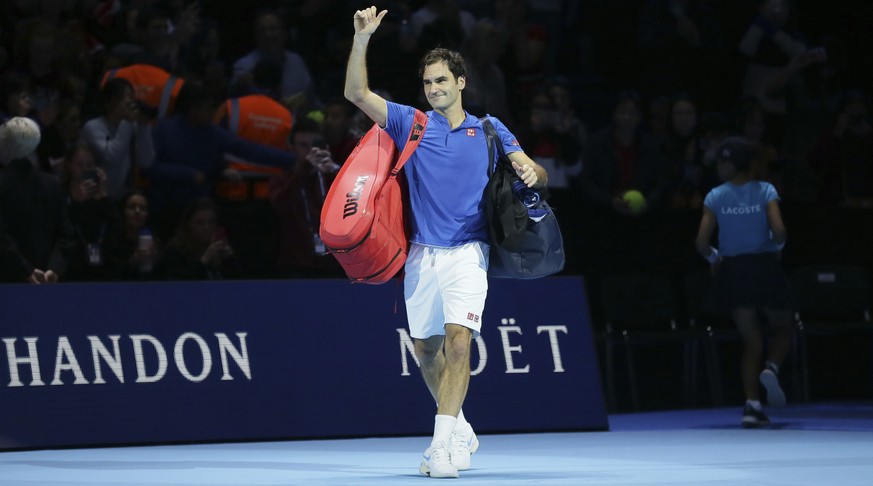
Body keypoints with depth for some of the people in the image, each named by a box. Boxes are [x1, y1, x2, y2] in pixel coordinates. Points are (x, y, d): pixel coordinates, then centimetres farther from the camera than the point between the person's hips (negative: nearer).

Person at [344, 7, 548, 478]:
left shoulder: (489, 130, 8)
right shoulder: (411, 123, 8)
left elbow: (535, 173, 8)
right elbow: (356, 93, -1)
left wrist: (531, 171, -17)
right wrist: (362, 38, -13)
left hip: (468, 254, -3)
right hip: (422, 256, 3)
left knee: (457, 341, -19)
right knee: (426, 349, 11)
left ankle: (443, 444, -21)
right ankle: (460, 430, 31)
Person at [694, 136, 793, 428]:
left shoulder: (715, 197, 0)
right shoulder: (765, 191, -3)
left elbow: (701, 242, -6)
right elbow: (778, 230, -16)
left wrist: (713, 258, 13)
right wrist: (777, 247, 5)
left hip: (732, 270, 2)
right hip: (765, 267, -2)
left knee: (752, 341, 12)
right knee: (782, 330, 18)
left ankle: (752, 404, -2)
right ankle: (771, 369, -14)